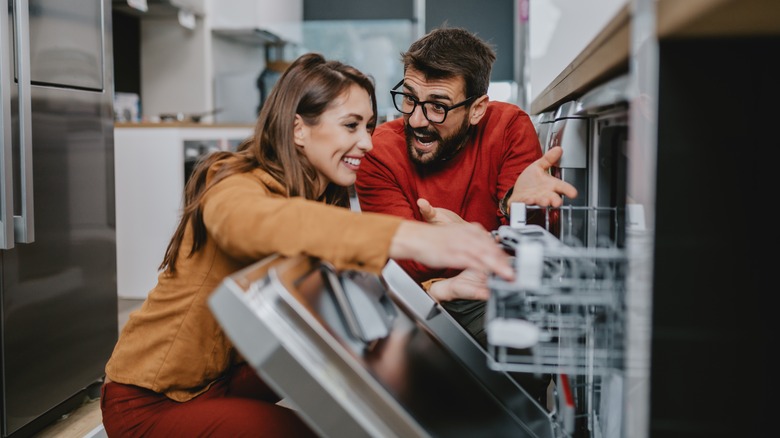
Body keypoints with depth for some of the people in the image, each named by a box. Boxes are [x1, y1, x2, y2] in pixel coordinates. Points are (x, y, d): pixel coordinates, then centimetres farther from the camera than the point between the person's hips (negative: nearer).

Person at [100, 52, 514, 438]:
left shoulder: (326, 197, 1)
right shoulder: (234, 182, -24)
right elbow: (256, 221, -49)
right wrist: (406, 237, -63)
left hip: (231, 374, 7)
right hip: (150, 400, -7)